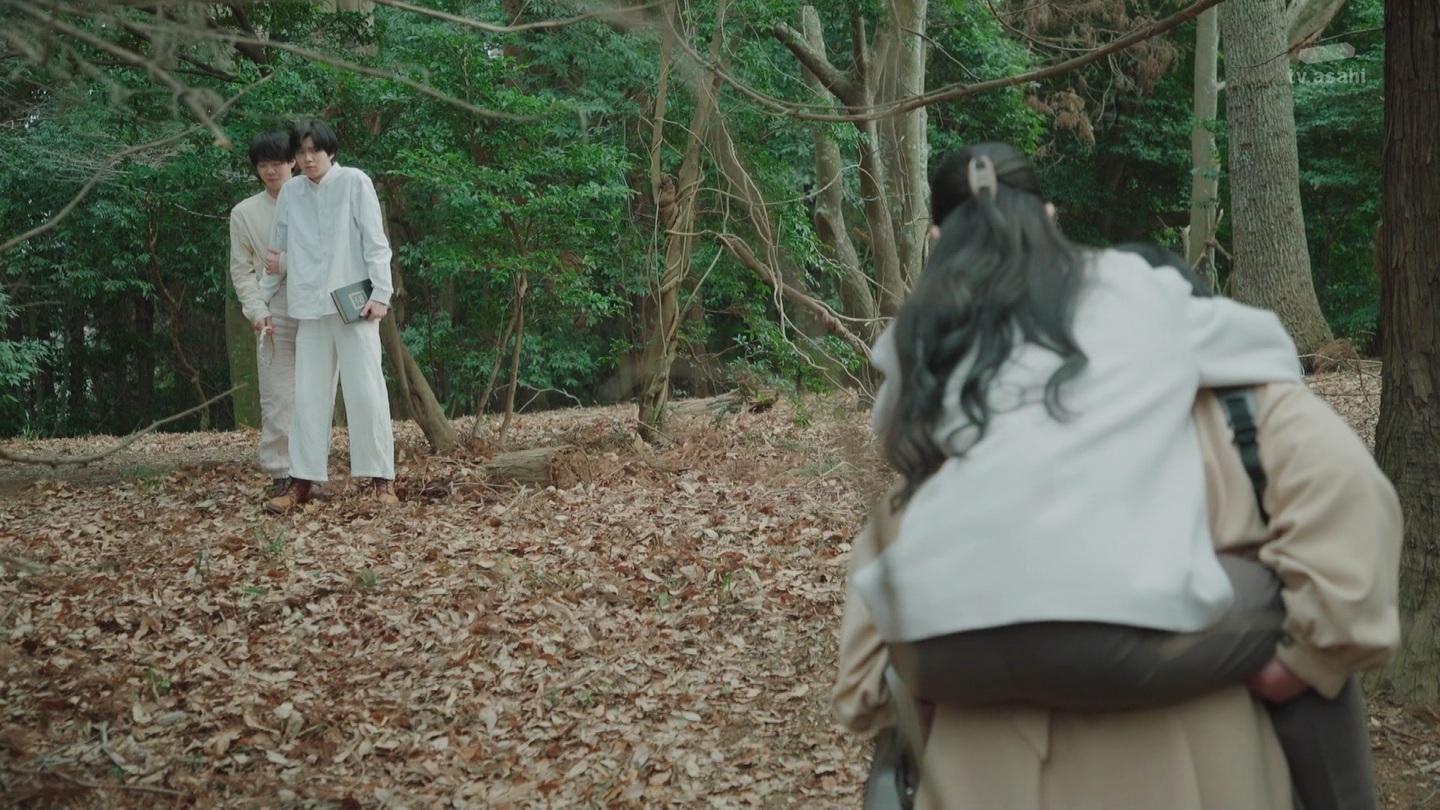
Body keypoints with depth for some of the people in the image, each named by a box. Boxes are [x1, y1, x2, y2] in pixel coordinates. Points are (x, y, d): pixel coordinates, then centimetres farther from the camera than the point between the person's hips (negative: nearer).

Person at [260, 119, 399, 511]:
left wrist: (380, 293, -11)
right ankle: (302, 480, 8)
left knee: (366, 390, -3)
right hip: (310, 306, 4)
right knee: (309, 394, 4)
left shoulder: (354, 182, -3)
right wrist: (263, 295, 20)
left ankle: (381, 478, 1)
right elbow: (277, 250, 17)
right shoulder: (290, 192, 7)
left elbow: (375, 242, -4)